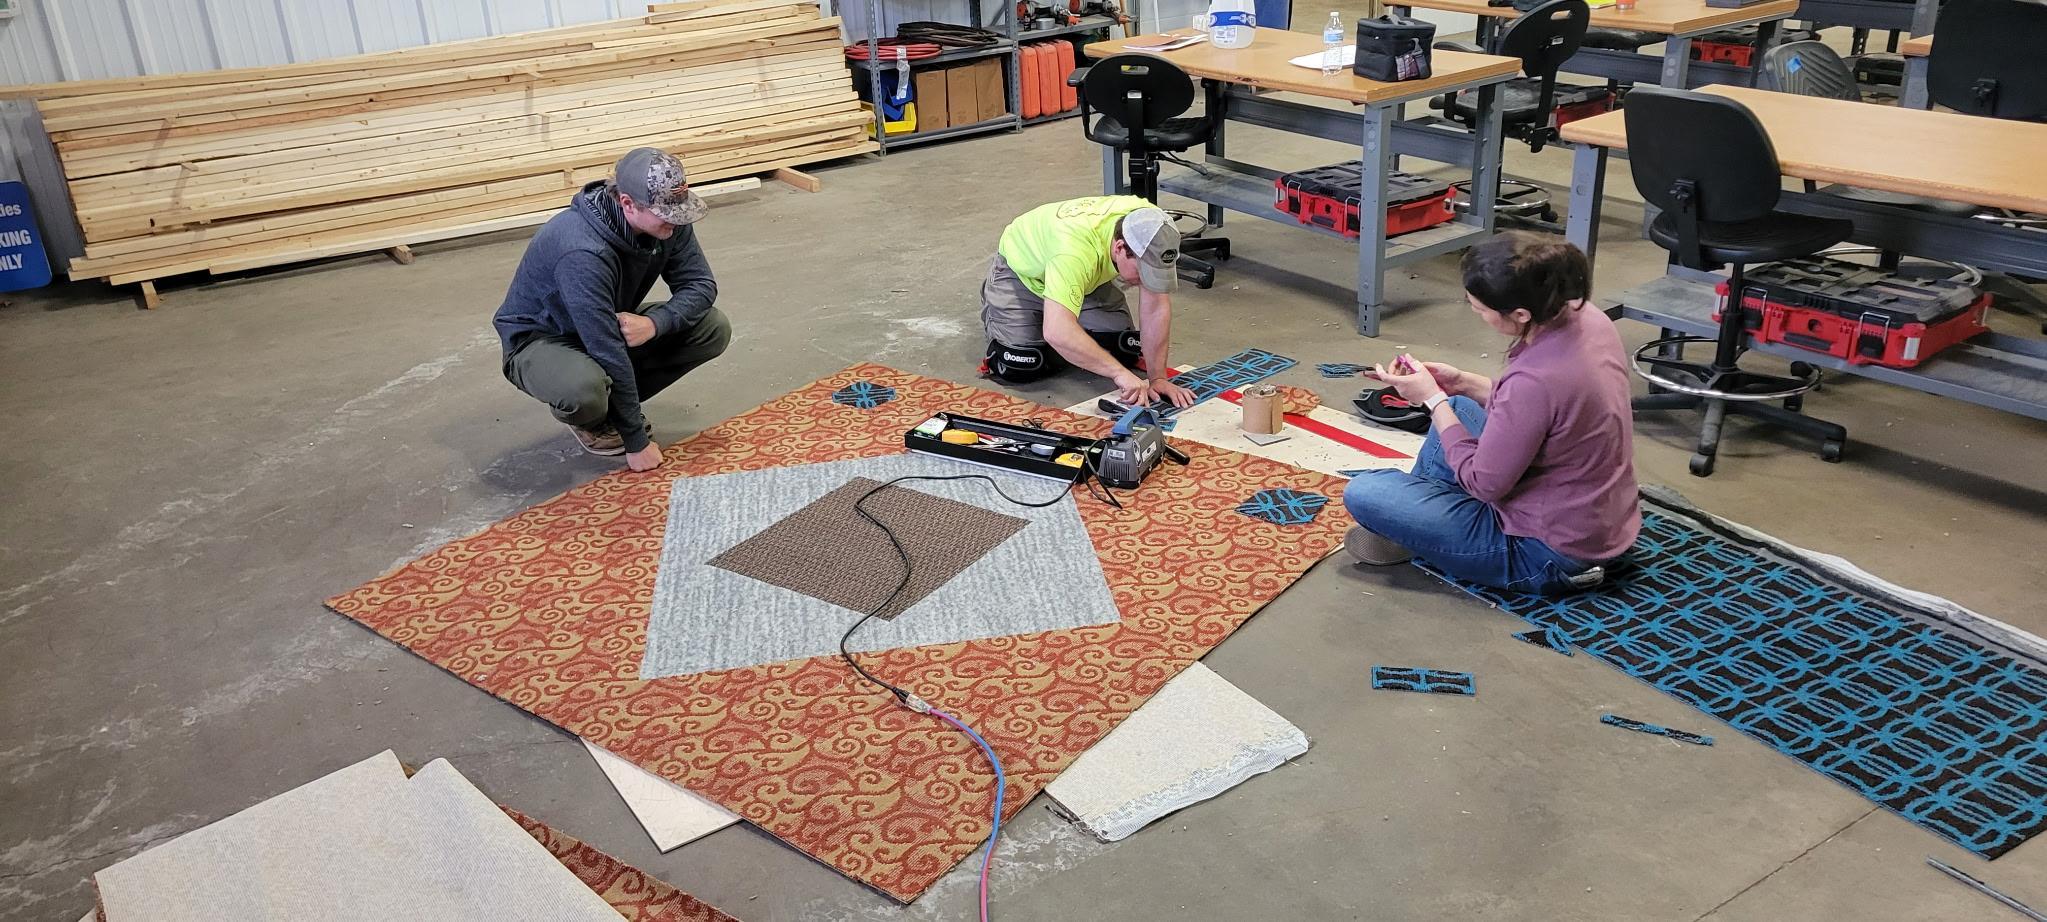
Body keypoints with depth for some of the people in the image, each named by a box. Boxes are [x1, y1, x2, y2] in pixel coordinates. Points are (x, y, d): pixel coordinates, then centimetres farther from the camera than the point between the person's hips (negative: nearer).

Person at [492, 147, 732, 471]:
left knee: (714, 329, -10)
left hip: (614, 324, 7)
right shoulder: (582, 250, -38)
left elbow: (701, 285, -8)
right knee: (584, 389, -41)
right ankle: (590, 420, -1)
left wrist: (654, 322, -29)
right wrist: (637, 441, -29)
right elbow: (608, 352, -35)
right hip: (540, 339, -7)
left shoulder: (668, 221, -17)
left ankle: (616, 401, 6)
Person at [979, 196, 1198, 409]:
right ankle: (991, 304, 16)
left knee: (1124, 349, -9)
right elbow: (1057, 332, -55)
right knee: (1018, 368, -17)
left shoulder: (1149, 229, -30)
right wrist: (1120, 373, -53)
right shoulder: (1077, 246, -47)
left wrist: (1158, 377, -29)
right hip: (1022, 270, -5)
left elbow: (1157, 305, -25)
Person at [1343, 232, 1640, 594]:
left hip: (1548, 555, -9)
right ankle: (1415, 516, 34)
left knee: (1364, 493, -10)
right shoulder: (1585, 317, -8)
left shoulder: (1536, 378, -34)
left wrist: (1433, 399, -11)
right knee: (1458, 407, 25)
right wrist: (1463, 383, 2)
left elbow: (1484, 484, -20)